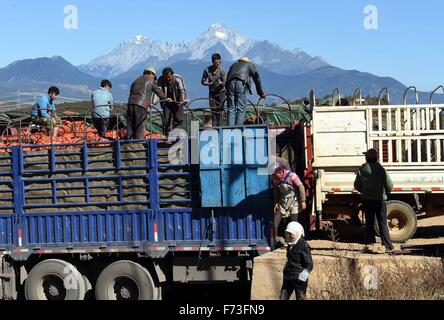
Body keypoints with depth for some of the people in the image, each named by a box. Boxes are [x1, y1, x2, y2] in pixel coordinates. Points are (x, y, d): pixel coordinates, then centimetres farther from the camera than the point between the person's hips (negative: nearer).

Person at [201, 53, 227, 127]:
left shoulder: (222, 70, -13)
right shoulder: (207, 70, -7)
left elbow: (225, 82, -16)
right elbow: (203, 81, -2)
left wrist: (221, 83, -39)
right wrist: (210, 84, -20)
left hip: (220, 92, -2)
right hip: (212, 93, 2)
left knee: (219, 111, -9)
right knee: (213, 111, 4)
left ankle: (219, 127, -7)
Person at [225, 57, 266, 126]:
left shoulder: (234, 65, 36)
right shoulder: (250, 65, 26)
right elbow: (257, 79, 24)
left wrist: (227, 91, 38)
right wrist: (261, 93, 29)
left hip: (230, 83, 3)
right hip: (241, 84, -3)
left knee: (231, 109, 3)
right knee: (241, 109, -3)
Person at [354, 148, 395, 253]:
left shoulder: (361, 170, -4)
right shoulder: (381, 170, -12)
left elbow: (357, 186, 4)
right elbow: (389, 186, -9)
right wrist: (385, 193, 12)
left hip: (367, 200, 2)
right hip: (380, 200, -2)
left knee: (369, 223, 13)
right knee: (383, 224, 1)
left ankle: (369, 243, 13)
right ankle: (389, 247, -2)